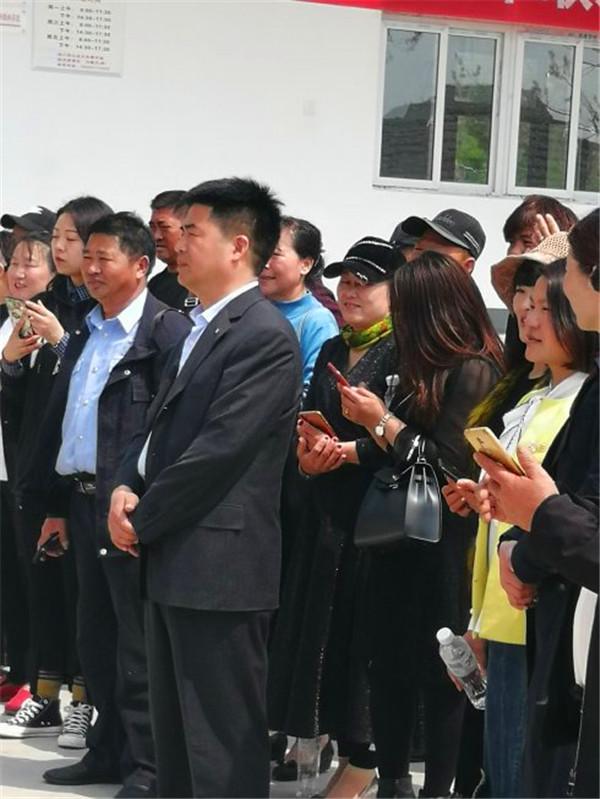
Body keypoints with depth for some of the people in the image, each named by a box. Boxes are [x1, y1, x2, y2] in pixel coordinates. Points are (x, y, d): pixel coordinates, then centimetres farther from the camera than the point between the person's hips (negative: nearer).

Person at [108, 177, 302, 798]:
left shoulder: (265, 337, -14)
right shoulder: (200, 327, 17)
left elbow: (217, 450, -19)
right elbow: (160, 422, 20)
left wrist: (141, 521, -11)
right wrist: (126, 487, 1)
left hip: (217, 564, -10)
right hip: (172, 559, 10)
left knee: (220, 744, -5)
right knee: (174, 731, 16)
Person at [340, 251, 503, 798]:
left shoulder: (472, 372, -14)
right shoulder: (429, 369, 11)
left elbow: (451, 467, -18)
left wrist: (383, 421, -11)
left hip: (443, 548, -8)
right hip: (401, 541, 8)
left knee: (439, 676, 1)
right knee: (389, 667, 12)